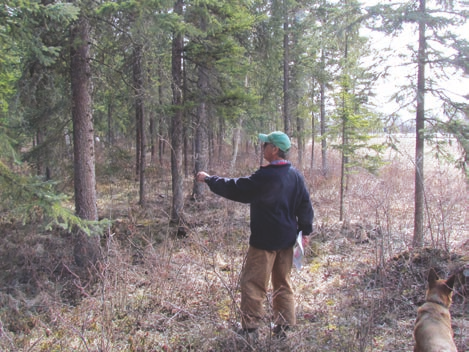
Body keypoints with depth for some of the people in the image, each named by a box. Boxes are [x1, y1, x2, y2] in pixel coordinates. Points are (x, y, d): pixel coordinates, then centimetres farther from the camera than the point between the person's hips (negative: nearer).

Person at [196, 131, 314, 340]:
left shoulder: (266, 177, -21)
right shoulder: (295, 175, 2)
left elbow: (235, 188, -16)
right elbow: (305, 204, 7)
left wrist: (209, 179, -4)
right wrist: (305, 230, 15)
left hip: (265, 240, -8)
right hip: (287, 239, 8)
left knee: (253, 283, 4)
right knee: (283, 283, 17)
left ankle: (250, 327, 11)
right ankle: (284, 326, 24)